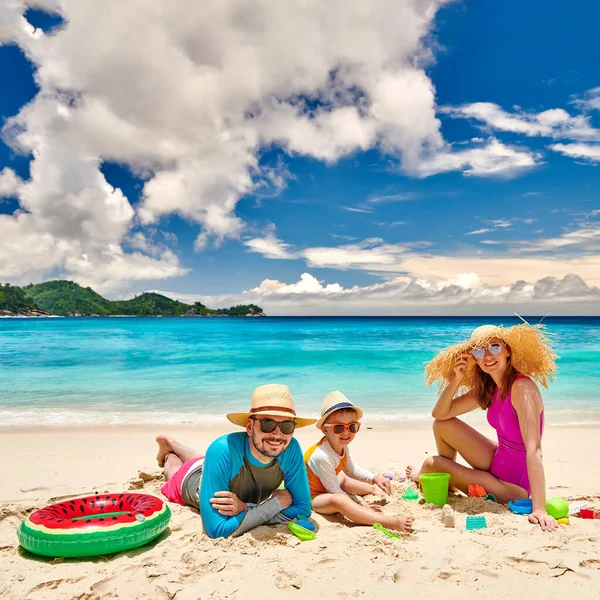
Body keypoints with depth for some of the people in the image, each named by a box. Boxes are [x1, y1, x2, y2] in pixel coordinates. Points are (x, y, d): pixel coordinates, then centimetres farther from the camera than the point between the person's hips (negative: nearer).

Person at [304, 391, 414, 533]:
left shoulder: (342, 447, -4)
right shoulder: (322, 456, -32)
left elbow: (351, 470, 15)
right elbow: (335, 491, -25)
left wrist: (374, 478, 3)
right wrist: (360, 507, -18)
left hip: (326, 488, 10)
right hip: (313, 497, -10)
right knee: (338, 500, -36)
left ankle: (372, 489, 56)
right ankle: (390, 522, -45)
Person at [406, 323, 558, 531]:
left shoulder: (522, 388, -25)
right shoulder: (488, 389, 0)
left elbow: (533, 449, -34)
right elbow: (439, 414, -1)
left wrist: (539, 508, -39)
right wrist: (456, 379, -15)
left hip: (514, 485, -8)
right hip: (497, 464, 8)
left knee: (431, 463, -5)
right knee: (442, 426, 5)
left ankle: (422, 476, 35)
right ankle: (447, 482, 29)